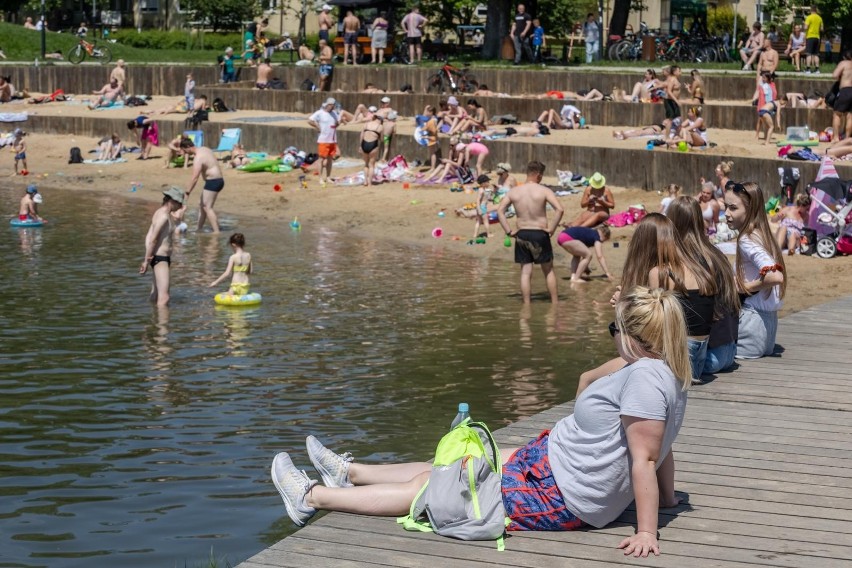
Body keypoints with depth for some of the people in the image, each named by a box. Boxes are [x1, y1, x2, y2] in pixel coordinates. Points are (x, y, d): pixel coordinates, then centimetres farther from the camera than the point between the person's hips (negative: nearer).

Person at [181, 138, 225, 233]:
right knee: (202, 205, 17)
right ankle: (198, 229, 24)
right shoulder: (204, 149, 9)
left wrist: (187, 193, -24)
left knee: (207, 207, -12)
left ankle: (216, 232, -18)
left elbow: (195, 178, -26)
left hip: (213, 181, -10)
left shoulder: (198, 158, -21)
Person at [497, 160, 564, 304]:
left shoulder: (514, 191, 3)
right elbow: (559, 209, -19)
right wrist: (551, 228, -10)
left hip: (521, 234, 2)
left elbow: (500, 211, 1)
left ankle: (527, 305, 5)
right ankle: (555, 303, 16)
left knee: (526, 272, 7)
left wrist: (509, 231, 2)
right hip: (540, 234, -2)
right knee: (549, 271, 13)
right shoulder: (544, 191, -8)